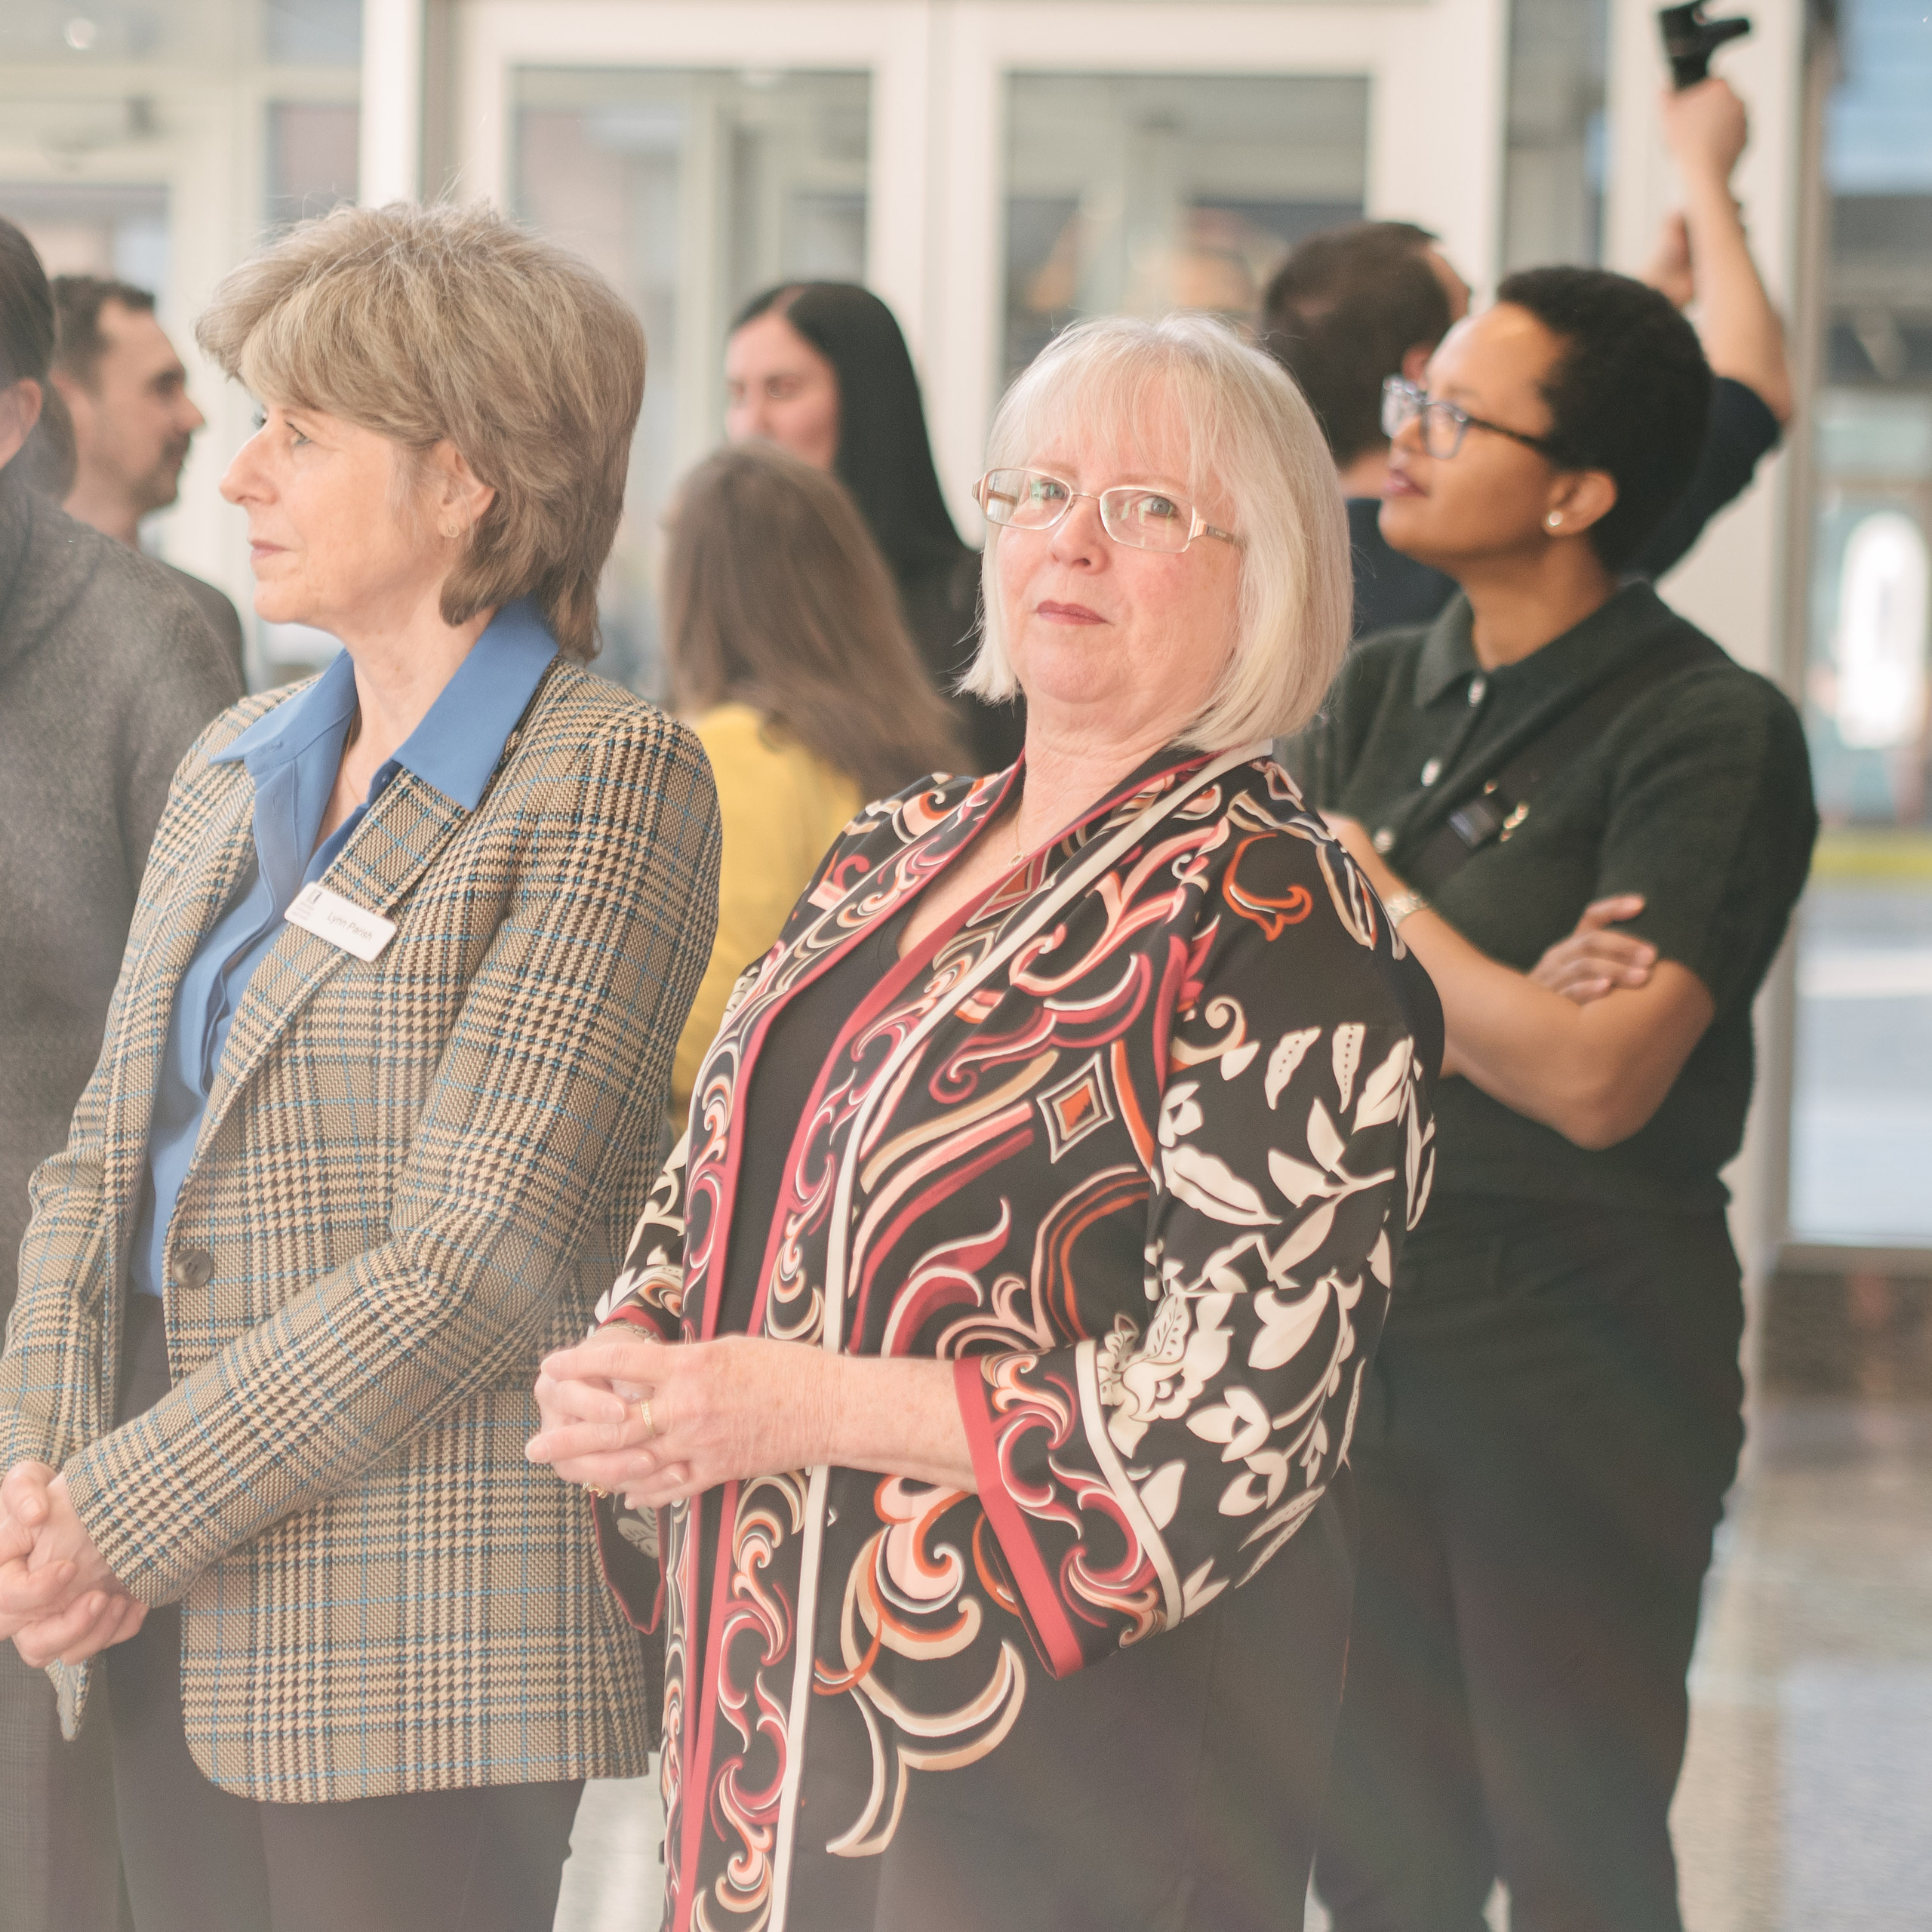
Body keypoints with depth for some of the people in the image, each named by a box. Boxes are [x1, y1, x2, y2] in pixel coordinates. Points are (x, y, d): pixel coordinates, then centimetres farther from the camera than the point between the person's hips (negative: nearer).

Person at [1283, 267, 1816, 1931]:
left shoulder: (1709, 733, -12)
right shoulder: (1379, 697, 10)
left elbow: (1594, 1082, -21)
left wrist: (1373, 892, -8)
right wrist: (1503, 1007, -17)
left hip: (1581, 1371, -6)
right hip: (1358, 1340, 6)